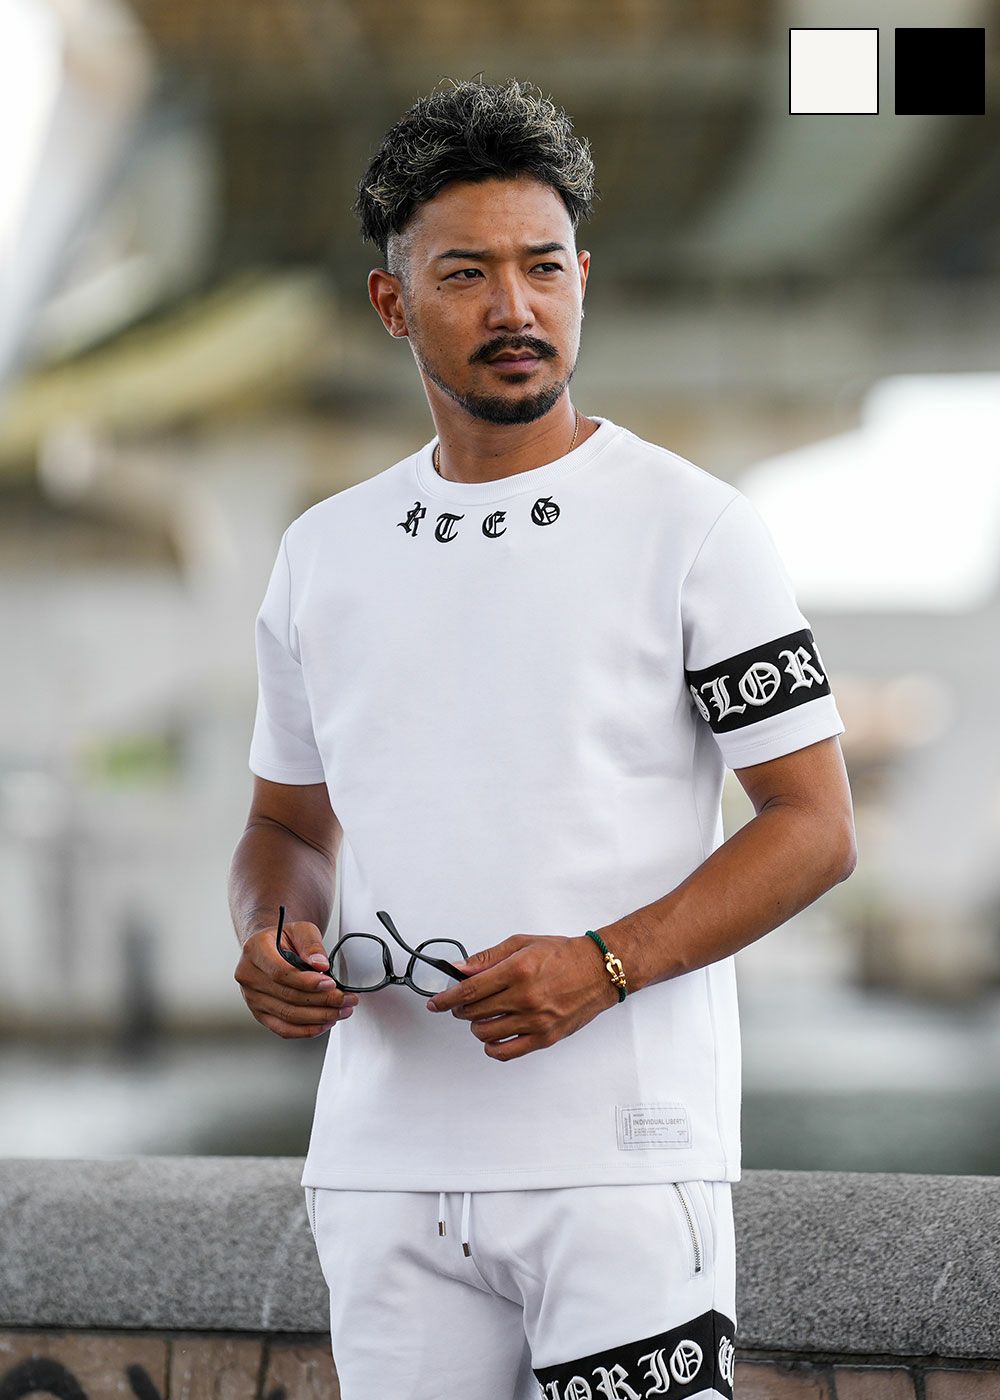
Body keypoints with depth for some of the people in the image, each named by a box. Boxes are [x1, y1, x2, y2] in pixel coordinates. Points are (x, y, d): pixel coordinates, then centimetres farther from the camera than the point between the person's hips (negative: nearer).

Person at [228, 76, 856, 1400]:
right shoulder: (323, 550, 11)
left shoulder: (690, 525, -2)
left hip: (626, 1155, -4)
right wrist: (273, 937, -1)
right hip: (382, 1163, 4)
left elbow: (816, 826, -4)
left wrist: (602, 965, -17)